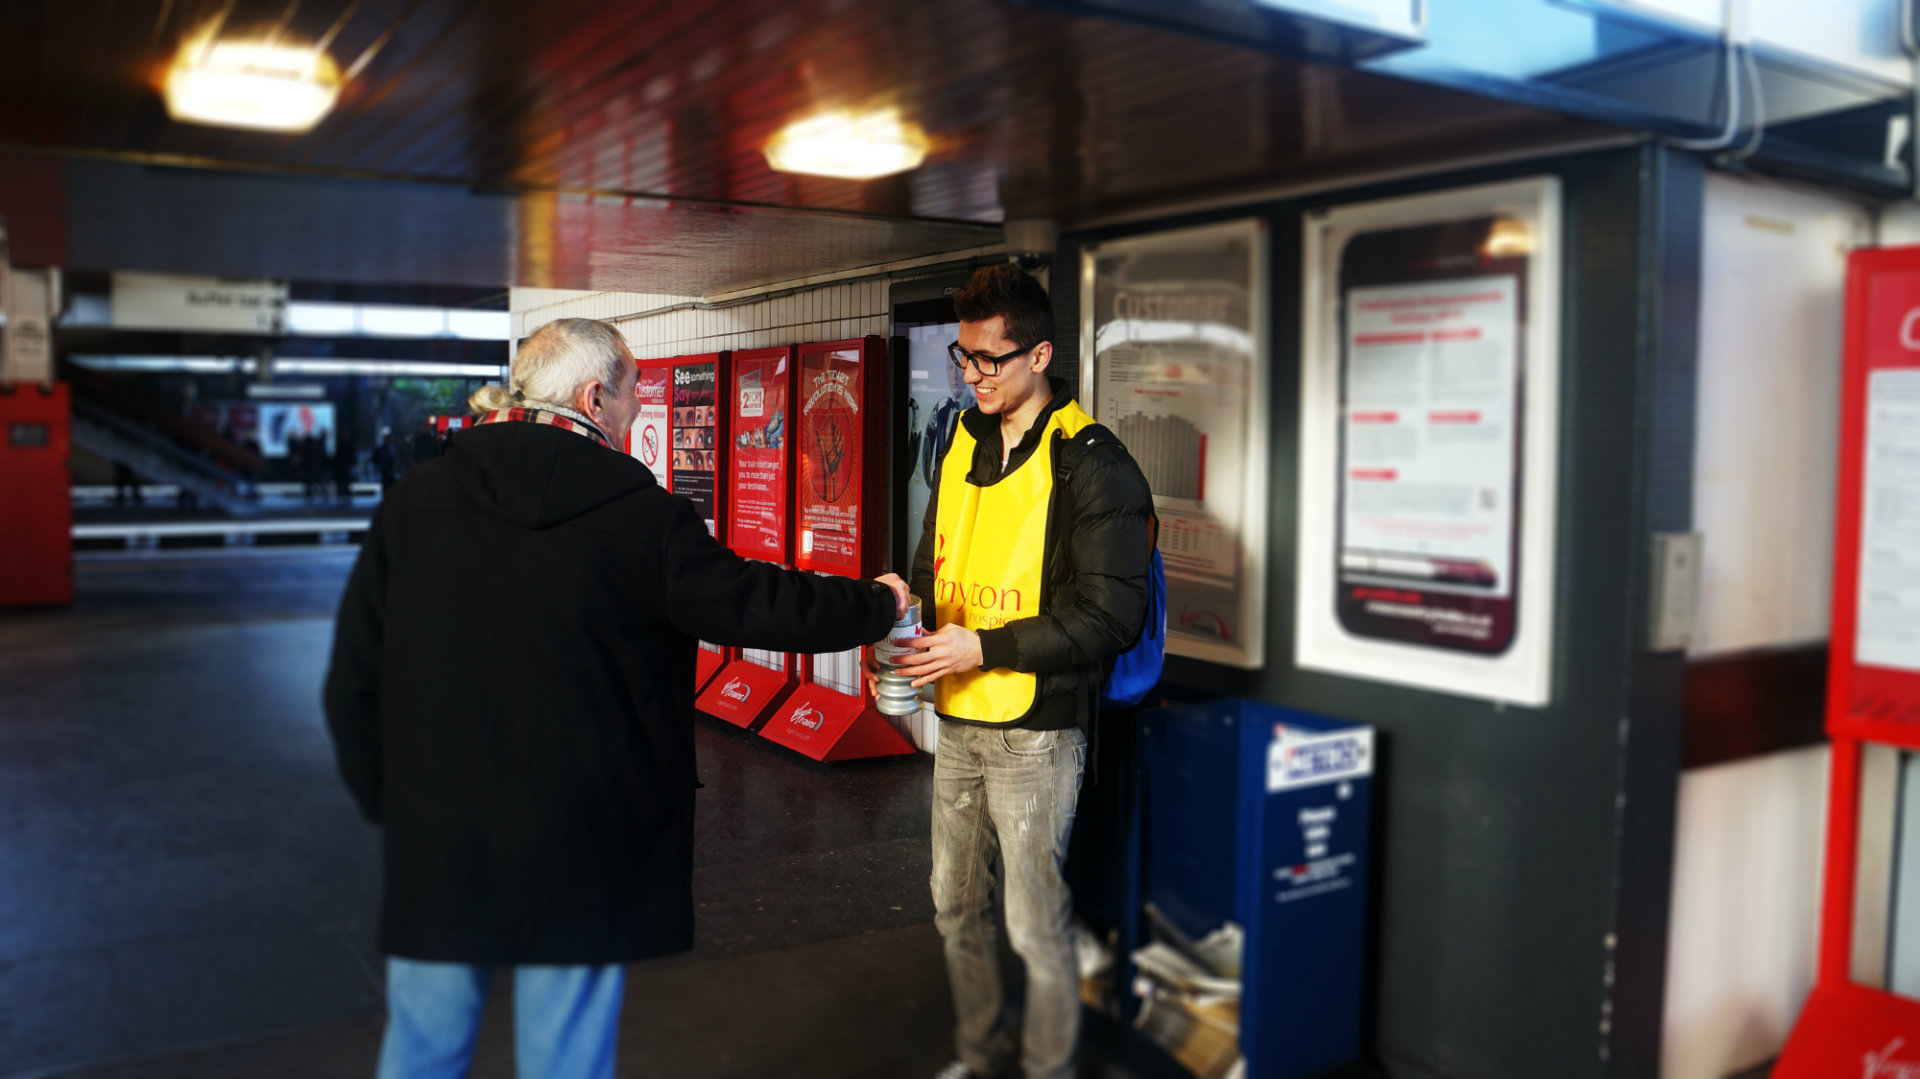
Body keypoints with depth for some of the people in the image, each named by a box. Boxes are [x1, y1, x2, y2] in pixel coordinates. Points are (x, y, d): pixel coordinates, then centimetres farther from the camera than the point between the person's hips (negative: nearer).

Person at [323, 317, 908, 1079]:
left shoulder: (415, 499, 0)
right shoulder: (636, 511, -11)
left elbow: (354, 678, 3)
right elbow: (754, 604, -5)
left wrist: (388, 806, 16)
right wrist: (877, 604, 13)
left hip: (435, 849, 4)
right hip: (578, 860, -3)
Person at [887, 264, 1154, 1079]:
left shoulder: (1092, 464, -14)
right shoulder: (962, 444, 9)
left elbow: (1111, 617, -17)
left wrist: (982, 648, -22)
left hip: (1036, 732, -7)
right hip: (958, 719, 7)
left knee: (1035, 923, 3)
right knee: (956, 905, 19)